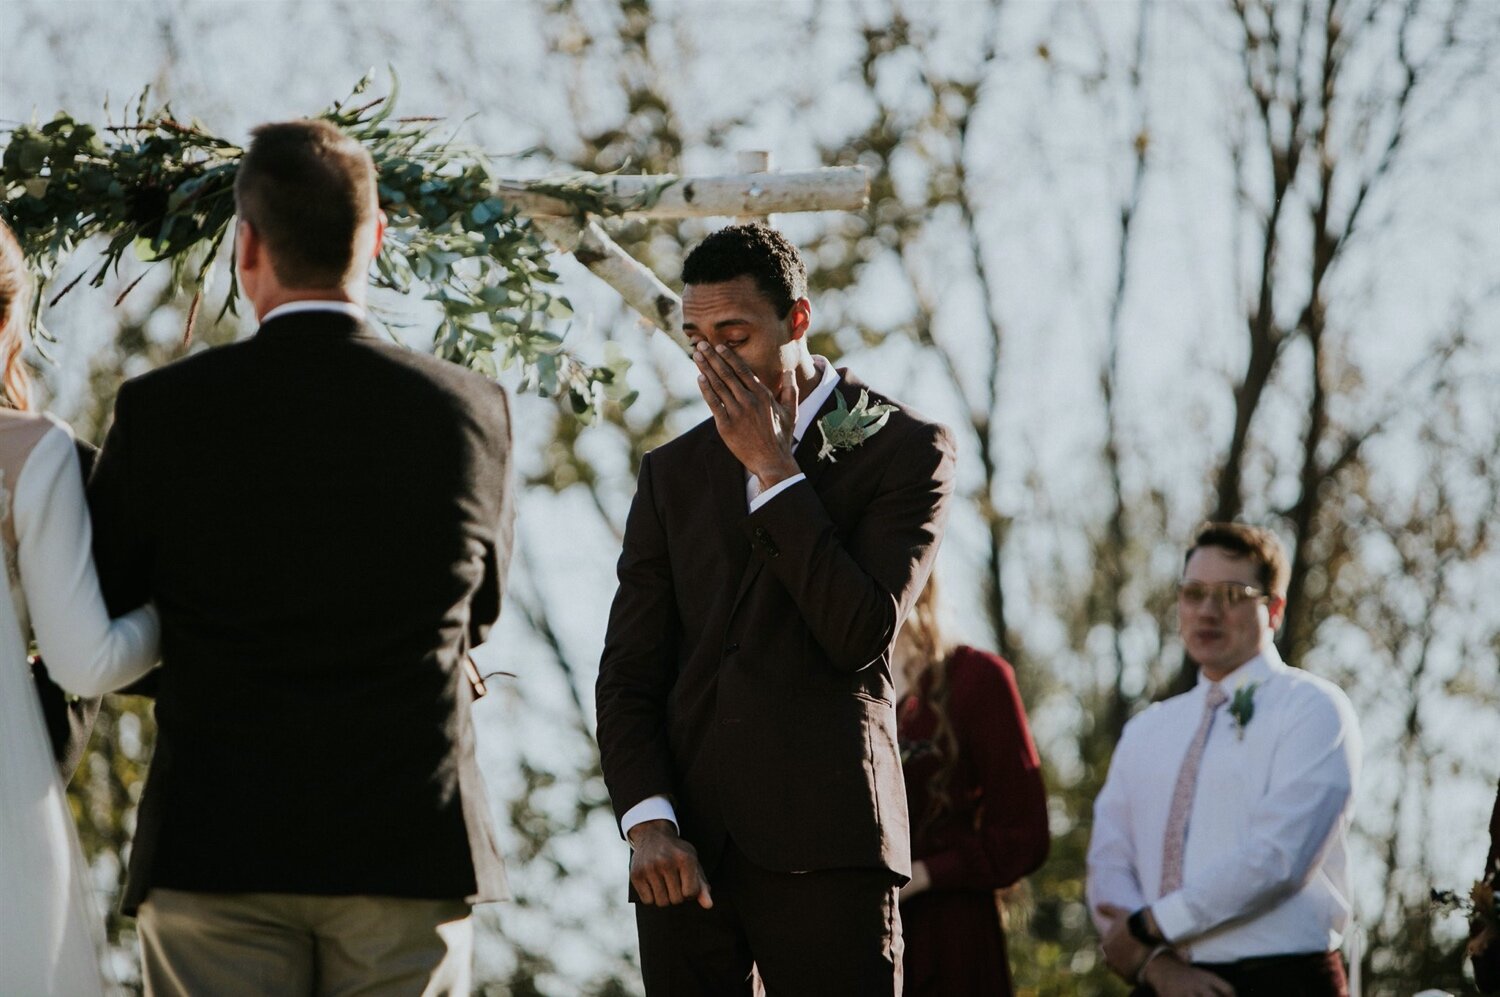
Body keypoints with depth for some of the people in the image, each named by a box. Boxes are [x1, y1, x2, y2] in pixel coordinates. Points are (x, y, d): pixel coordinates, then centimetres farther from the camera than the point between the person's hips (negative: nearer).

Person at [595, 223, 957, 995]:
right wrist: (647, 821, -4)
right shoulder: (672, 473, 17)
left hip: (823, 845, -4)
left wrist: (773, 468, -6)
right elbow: (627, 671, 12)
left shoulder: (904, 449, 4)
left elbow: (861, 634, -8)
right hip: (686, 851, 4)